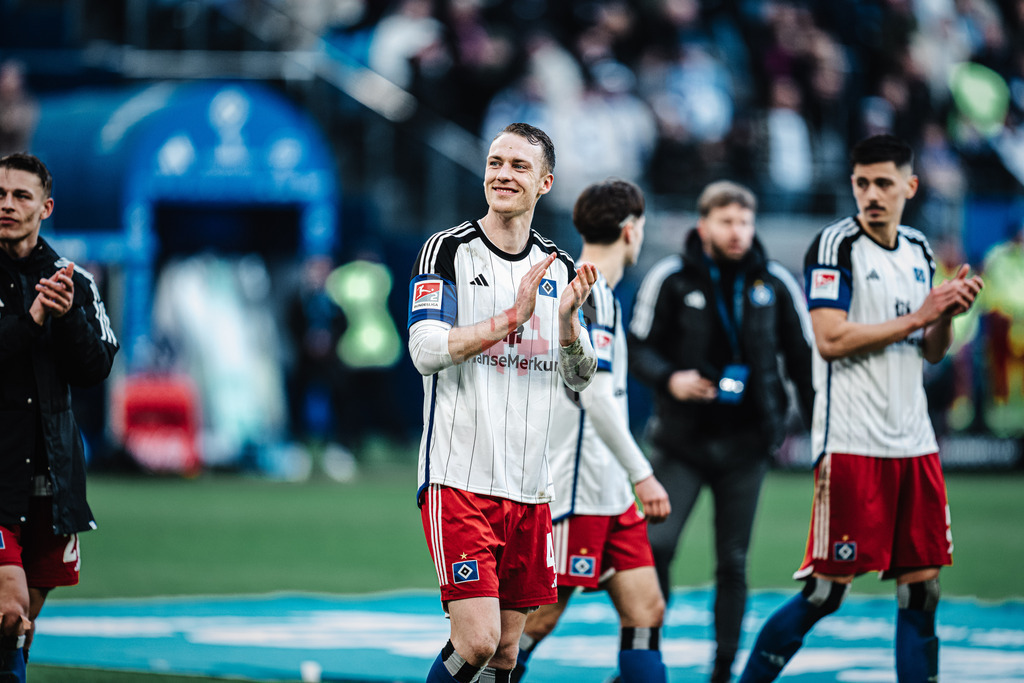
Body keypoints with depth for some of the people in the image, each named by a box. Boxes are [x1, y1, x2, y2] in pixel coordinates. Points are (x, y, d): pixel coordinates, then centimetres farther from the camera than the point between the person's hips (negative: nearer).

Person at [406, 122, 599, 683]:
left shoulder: (557, 268, 12)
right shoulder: (447, 251, -3)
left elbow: (579, 380, 12)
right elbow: (426, 352, -14)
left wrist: (567, 318, -7)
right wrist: (514, 316, -21)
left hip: (529, 485, 5)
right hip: (458, 480, -5)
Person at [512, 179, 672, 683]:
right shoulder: (590, 294, -14)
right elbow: (595, 396, -21)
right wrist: (642, 475, -20)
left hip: (608, 492, 10)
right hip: (574, 493, -10)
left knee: (645, 610, 3)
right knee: (538, 617, -6)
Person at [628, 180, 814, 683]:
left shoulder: (776, 284, 3)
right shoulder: (670, 278, -4)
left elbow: (804, 358, 9)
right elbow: (638, 346, 1)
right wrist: (668, 378, -19)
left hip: (746, 443, 2)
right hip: (682, 436, -1)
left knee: (733, 562, 4)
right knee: (656, 545, -11)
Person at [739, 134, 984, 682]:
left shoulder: (919, 251, 15)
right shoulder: (835, 246, -7)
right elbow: (831, 339, -17)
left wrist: (949, 315, 0)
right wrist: (917, 316, -13)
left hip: (913, 442, 7)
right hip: (851, 445, -7)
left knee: (921, 587, 4)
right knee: (827, 591, -6)